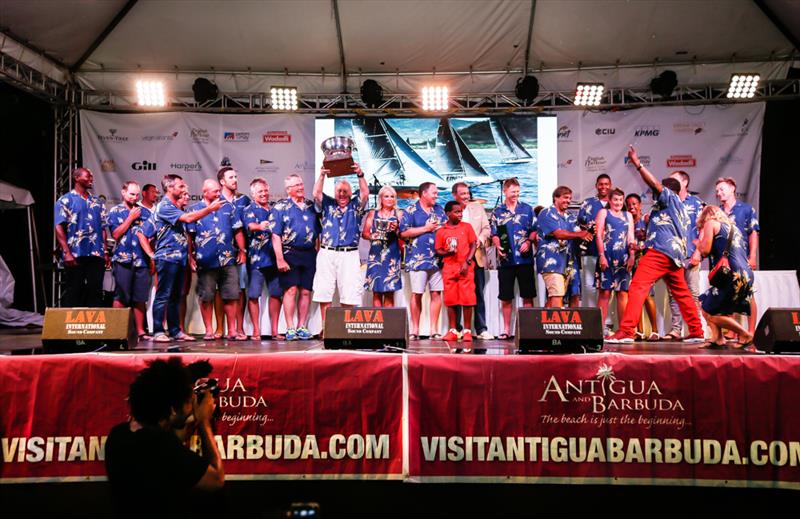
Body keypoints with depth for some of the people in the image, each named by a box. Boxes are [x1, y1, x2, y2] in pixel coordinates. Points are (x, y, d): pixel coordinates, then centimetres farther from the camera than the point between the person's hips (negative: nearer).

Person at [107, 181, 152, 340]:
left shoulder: (145, 212, 15)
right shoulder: (115, 211, 7)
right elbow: (116, 234, -5)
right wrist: (131, 218, -4)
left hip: (142, 260, 3)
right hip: (123, 259, -3)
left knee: (140, 298, 4)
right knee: (121, 297, -3)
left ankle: (140, 331, 9)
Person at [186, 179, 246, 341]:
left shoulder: (228, 206, 12)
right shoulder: (194, 209, 5)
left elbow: (237, 231, 11)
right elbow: (189, 235, 2)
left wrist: (242, 251, 6)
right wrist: (191, 256, -4)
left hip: (228, 259, 2)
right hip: (206, 261, -2)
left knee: (231, 296, 3)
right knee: (206, 297, 4)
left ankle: (231, 331, 10)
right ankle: (209, 330, 13)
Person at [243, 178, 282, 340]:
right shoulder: (249, 210, 0)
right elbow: (249, 225, -22)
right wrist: (259, 226, -43)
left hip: (274, 258, 5)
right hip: (256, 258, -5)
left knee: (276, 294, 6)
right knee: (253, 295, -4)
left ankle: (274, 330, 14)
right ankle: (256, 331, 4)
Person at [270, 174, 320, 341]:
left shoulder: (311, 206, 15)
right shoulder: (280, 207, 1)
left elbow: (318, 232, 18)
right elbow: (276, 235, -5)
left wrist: (318, 254, 11)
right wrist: (279, 259, -13)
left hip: (309, 254, 4)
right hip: (290, 253, -4)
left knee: (306, 291, 4)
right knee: (291, 290, -7)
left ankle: (302, 327, 13)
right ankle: (290, 328, -1)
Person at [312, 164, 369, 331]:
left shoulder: (355, 206, 12)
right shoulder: (327, 205, 14)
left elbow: (365, 193, -3)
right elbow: (316, 193, 0)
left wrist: (360, 175, -14)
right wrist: (322, 175, -10)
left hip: (349, 255, -1)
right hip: (327, 254, 1)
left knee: (349, 293, -2)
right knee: (324, 293, -1)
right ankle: (325, 328, 5)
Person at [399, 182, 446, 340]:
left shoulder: (439, 210, 17)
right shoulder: (411, 211, 1)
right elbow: (403, 232, -8)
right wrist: (426, 228, -6)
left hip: (437, 258, 4)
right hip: (418, 258, -4)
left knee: (436, 293, 2)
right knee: (417, 294, -2)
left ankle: (434, 329, 9)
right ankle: (415, 330, 7)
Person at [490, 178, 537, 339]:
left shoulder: (527, 209, 7)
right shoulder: (497, 212, 9)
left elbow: (534, 230, 6)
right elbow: (494, 233, 7)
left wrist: (528, 242, -12)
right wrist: (498, 246, -11)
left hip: (525, 258, 0)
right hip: (505, 259, 1)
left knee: (527, 295, 2)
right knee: (505, 297, 5)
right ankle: (506, 329, 15)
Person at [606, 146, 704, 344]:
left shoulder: (670, 197, 5)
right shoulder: (681, 208, 29)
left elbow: (655, 184, -13)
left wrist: (637, 163, -14)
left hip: (661, 251, -10)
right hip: (676, 253, 10)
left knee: (638, 287, -16)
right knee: (682, 294, 16)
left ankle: (626, 331, -24)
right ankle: (697, 332, 20)